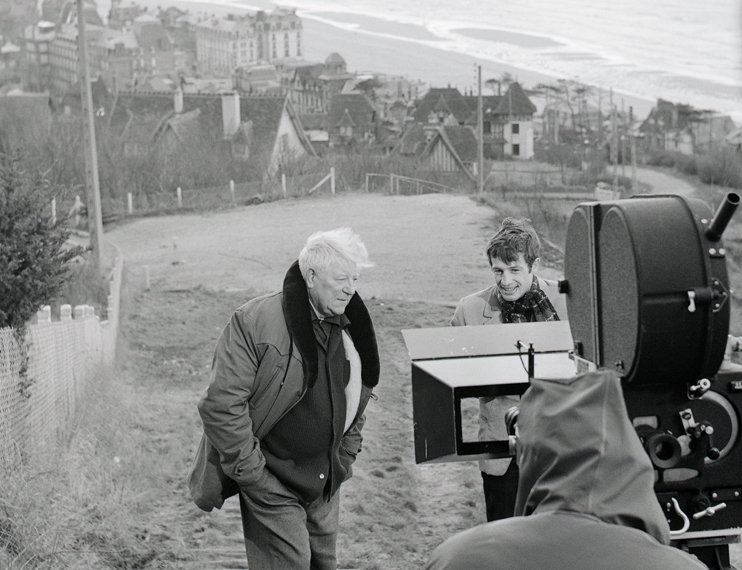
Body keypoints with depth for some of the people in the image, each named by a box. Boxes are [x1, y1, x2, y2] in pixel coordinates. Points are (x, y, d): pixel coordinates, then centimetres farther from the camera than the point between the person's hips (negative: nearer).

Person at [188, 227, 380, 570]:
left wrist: (345, 457, 13)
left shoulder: (349, 329, 4)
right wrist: (250, 472, -16)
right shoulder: (255, 322, -18)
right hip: (272, 483, -6)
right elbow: (221, 404, -18)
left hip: (326, 483, 7)